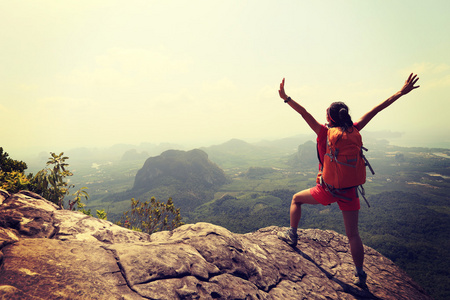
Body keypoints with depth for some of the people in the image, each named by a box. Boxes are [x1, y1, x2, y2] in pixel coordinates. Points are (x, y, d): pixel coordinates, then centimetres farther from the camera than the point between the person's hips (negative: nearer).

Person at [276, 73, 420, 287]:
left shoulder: (324, 132, -12)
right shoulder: (353, 132, -3)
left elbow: (303, 113, -15)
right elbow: (375, 111, 3)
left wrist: (286, 98, -13)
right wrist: (401, 92, 10)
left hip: (327, 190, -3)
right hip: (349, 190, 4)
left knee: (296, 199, 22)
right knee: (353, 234, 13)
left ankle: (292, 235, 26)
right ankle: (360, 274, 22)